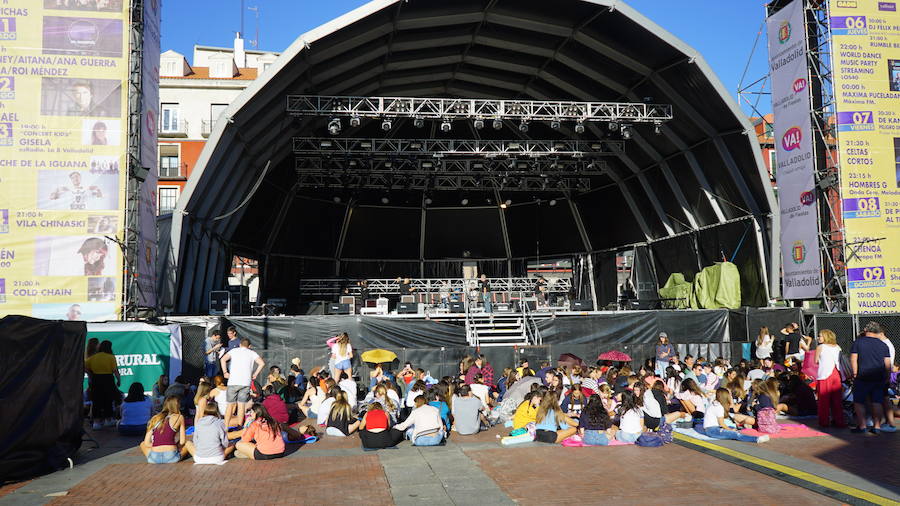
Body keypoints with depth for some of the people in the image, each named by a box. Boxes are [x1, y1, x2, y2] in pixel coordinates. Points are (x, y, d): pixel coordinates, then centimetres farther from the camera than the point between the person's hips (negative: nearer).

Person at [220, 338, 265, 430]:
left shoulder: (234, 350, 12)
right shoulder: (252, 353, 12)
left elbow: (223, 359, -3)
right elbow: (262, 363, -2)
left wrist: (225, 372, 3)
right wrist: (255, 375, 5)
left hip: (233, 381, 0)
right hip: (246, 382, 0)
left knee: (230, 405, 7)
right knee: (241, 405, 5)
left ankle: (226, 427, 7)